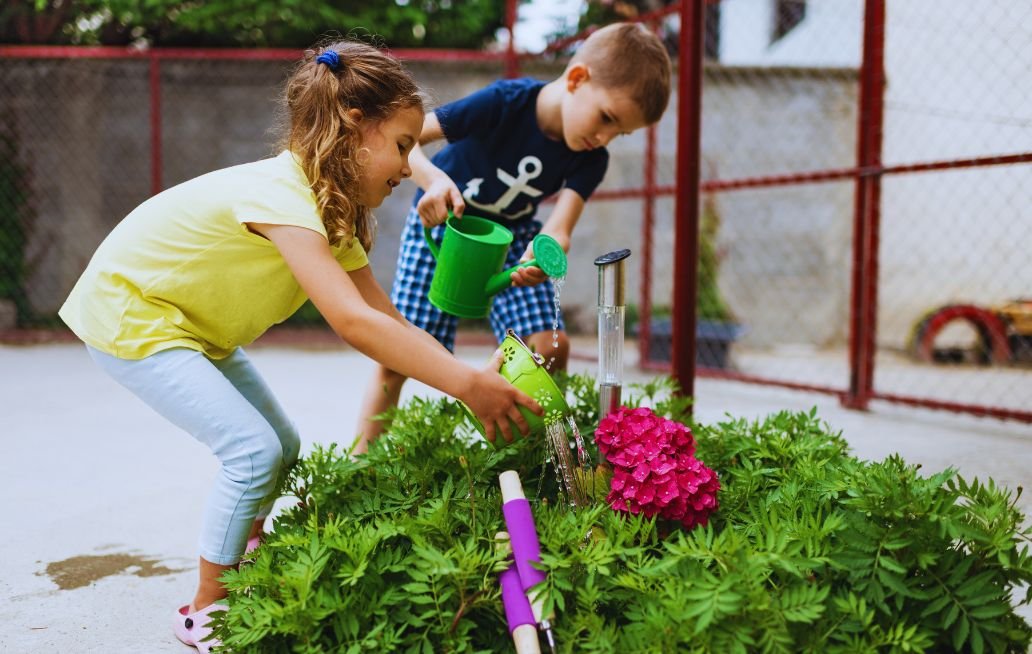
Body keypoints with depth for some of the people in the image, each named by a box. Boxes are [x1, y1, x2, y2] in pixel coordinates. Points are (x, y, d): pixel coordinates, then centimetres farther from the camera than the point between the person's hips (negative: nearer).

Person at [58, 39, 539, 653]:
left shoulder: (331, 207, -2)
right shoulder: (279, 193, -32)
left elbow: (391, 320, -6)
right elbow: (353, 322, -42)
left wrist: (472, 375, -19)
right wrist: (465, 384, -41)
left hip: (191, 324, 9)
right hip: (129, 315, -9)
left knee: (282, 445, 6)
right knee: (254, 449, -16)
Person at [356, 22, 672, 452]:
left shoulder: (591, 160, -18)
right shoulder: (506, 102, -30)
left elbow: (559, 230, -30)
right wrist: (434, 179, -48)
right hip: (442, 223, -3)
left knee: (551, 346, -14)